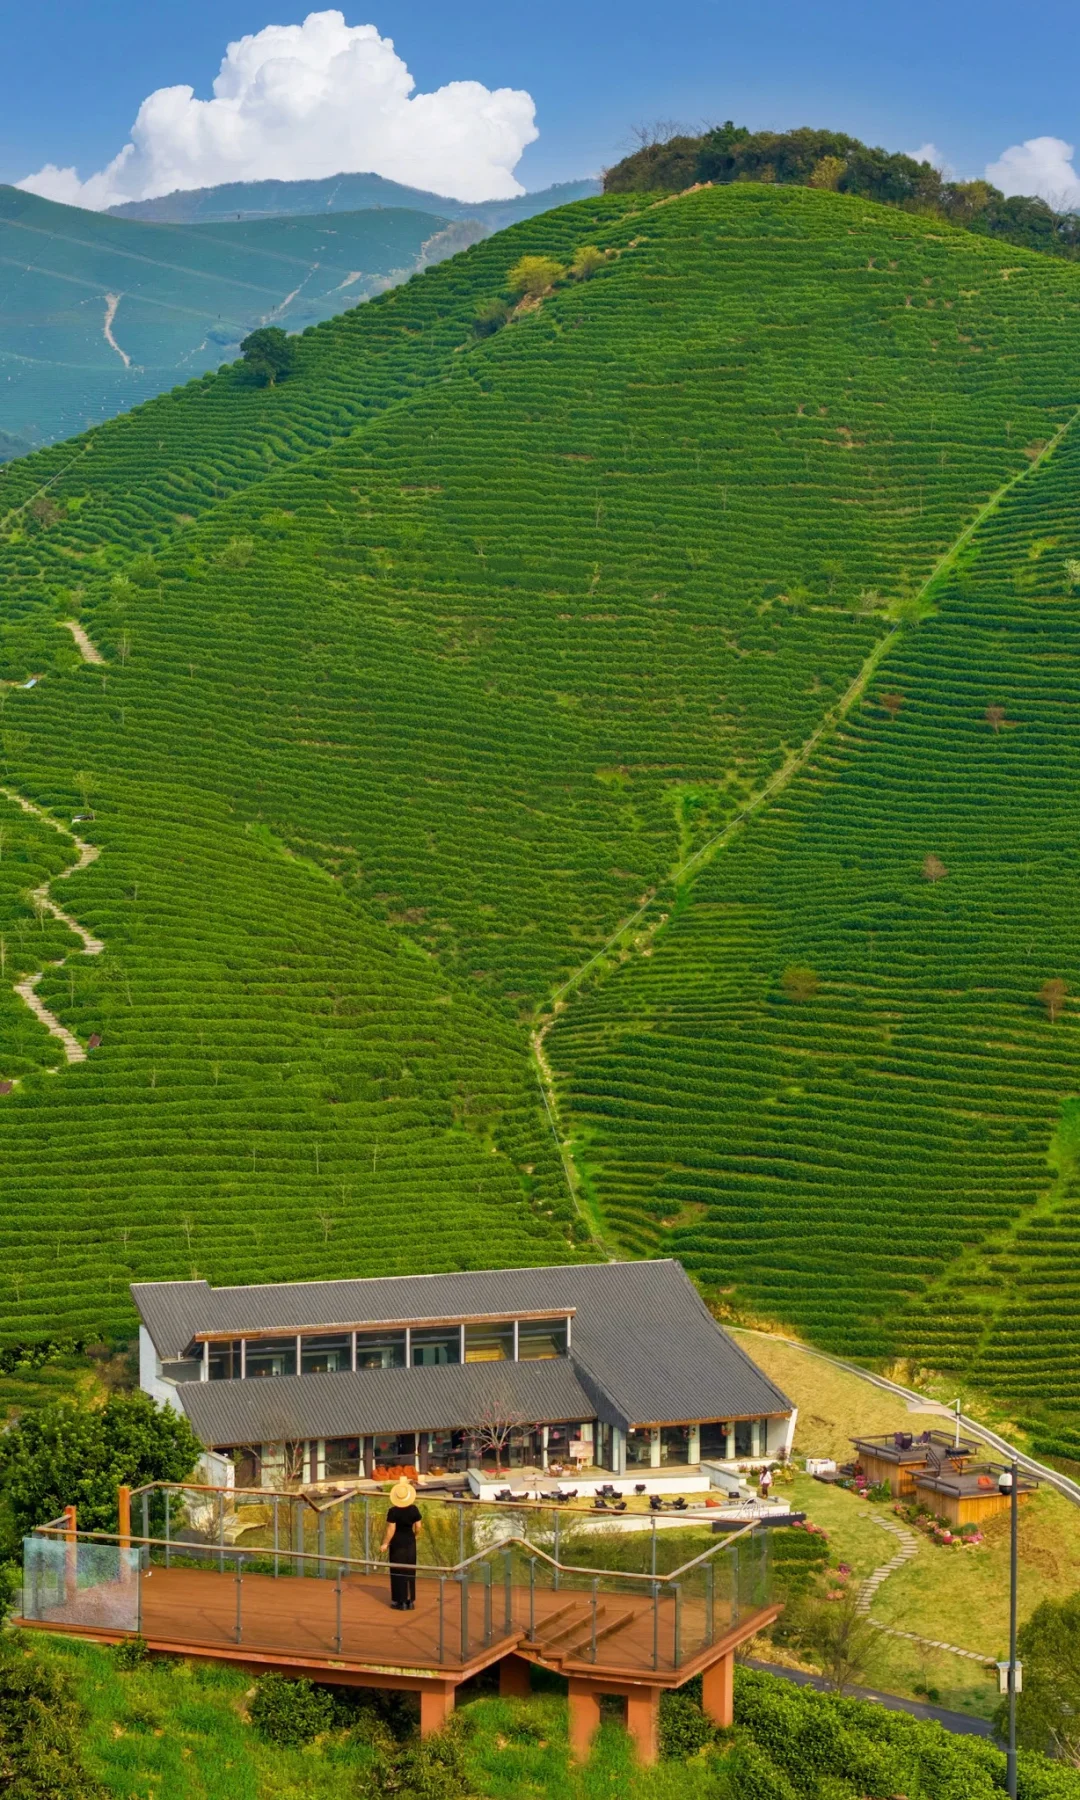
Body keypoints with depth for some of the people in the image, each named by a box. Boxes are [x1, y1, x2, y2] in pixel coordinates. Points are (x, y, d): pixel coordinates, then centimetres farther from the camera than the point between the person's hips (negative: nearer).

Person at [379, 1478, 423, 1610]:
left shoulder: (393, 1511, -18)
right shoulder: (414, 1509, -7)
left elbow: (391, 1529, -17)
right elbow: (419, 1527, -1)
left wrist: (385, 1544, -7)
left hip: (397, 1543, -4)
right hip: (410, 1542, 4)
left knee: (398, 1572, 6)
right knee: (410, 1571, 13)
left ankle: (400, 1601, 9)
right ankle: (410, 1601, 18)